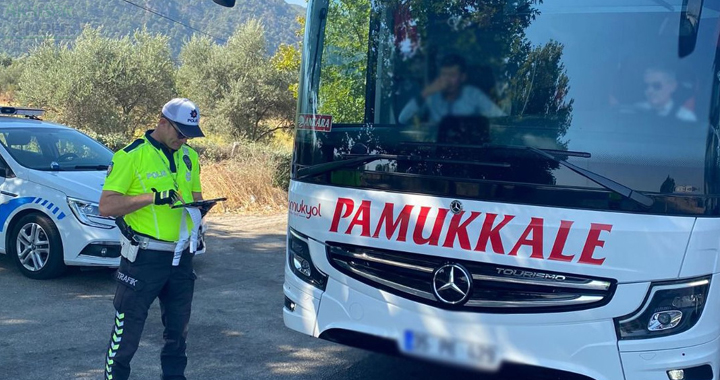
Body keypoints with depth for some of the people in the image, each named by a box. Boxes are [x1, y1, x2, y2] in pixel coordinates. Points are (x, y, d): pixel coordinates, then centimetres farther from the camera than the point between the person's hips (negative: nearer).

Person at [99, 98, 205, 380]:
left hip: (181, 257, 6)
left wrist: (196, 228, -1)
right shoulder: (132, 156, -10)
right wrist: (153, 197, -25)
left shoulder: (188, 156, 10)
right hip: (144, 259, -6)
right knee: (127, 332, 0)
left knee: (178, 328, 18)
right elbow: (106, 206, -16)